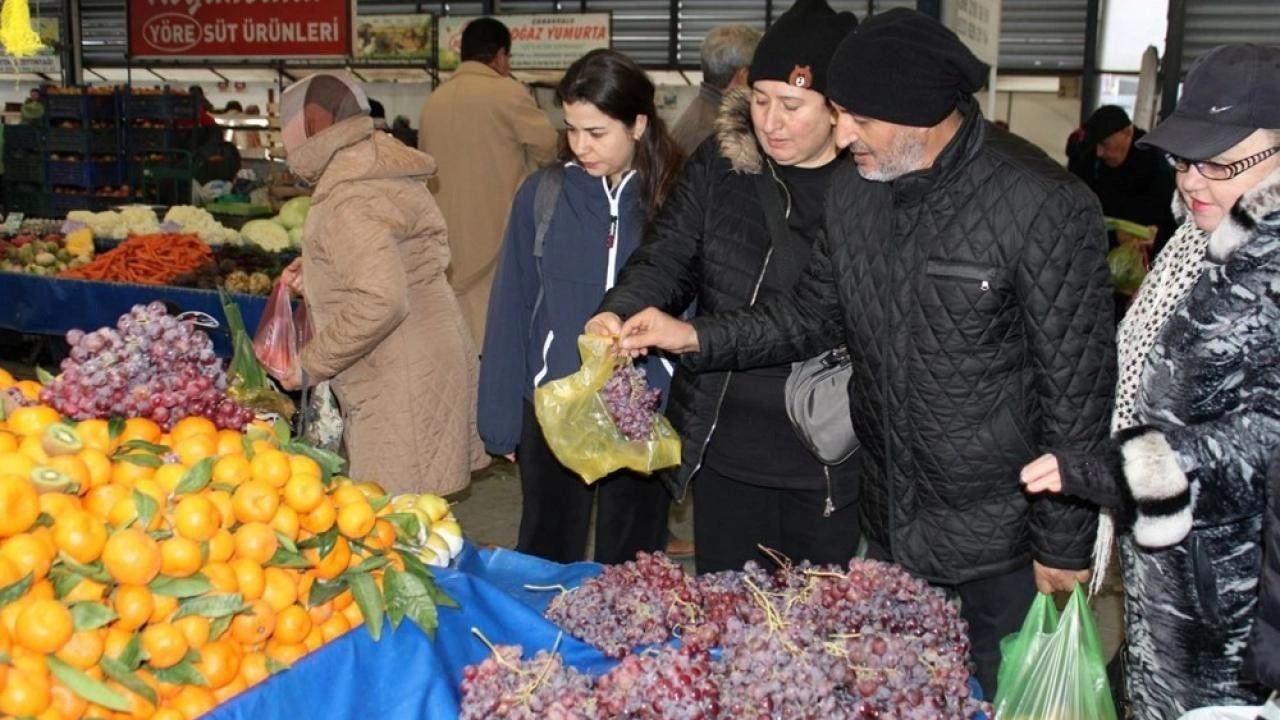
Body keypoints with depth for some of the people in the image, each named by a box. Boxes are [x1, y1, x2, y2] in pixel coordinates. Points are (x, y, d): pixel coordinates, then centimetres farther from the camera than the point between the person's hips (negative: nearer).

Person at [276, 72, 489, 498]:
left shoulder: (349, 200, -18)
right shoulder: (378, 168, 13)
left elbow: (380, 301, -28)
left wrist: (309, 365, -17)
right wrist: (314, 274, 16)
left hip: (403, 392, -10)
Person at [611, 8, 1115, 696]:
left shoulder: (1045, 207, -21)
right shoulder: (853, 188, -2)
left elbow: (1076, 388, -16)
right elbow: (814, 312, 10)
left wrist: (1063, 545, -11)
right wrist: (695, 338, -2)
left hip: (999, 546, -6)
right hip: (890, 529, 6)